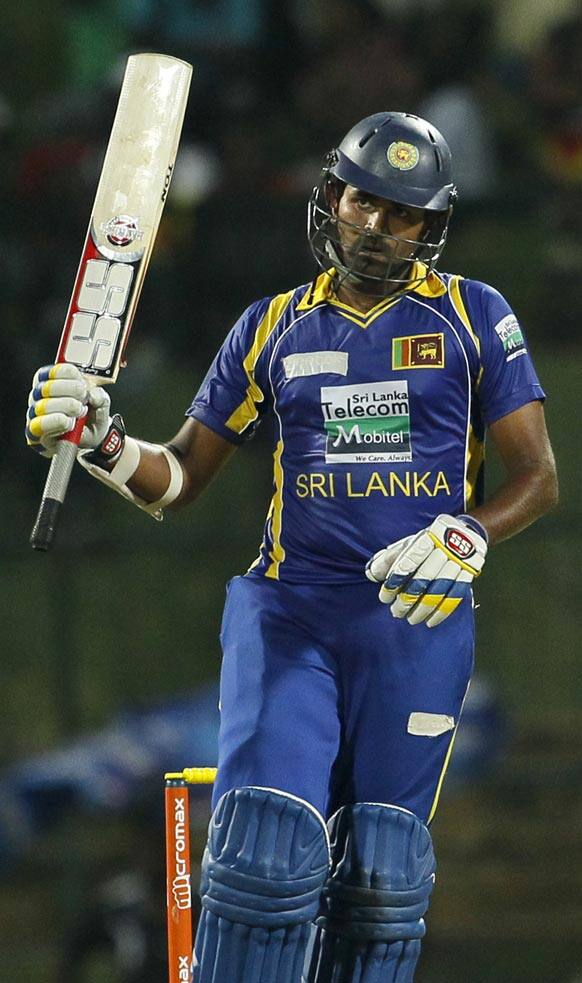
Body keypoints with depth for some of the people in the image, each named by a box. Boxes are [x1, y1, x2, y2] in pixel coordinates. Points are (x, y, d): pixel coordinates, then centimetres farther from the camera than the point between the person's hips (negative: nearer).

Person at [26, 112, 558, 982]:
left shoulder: (473, 317, 6)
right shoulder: (273, 328, 11)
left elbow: (536, 476, 3)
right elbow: (179, 478, 14)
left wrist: (463, 539, -17)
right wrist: (101, 443, -7)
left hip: (417, 618, -1)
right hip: (288, 611, 1)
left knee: (381, 868, -1)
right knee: (265, 841, -16)